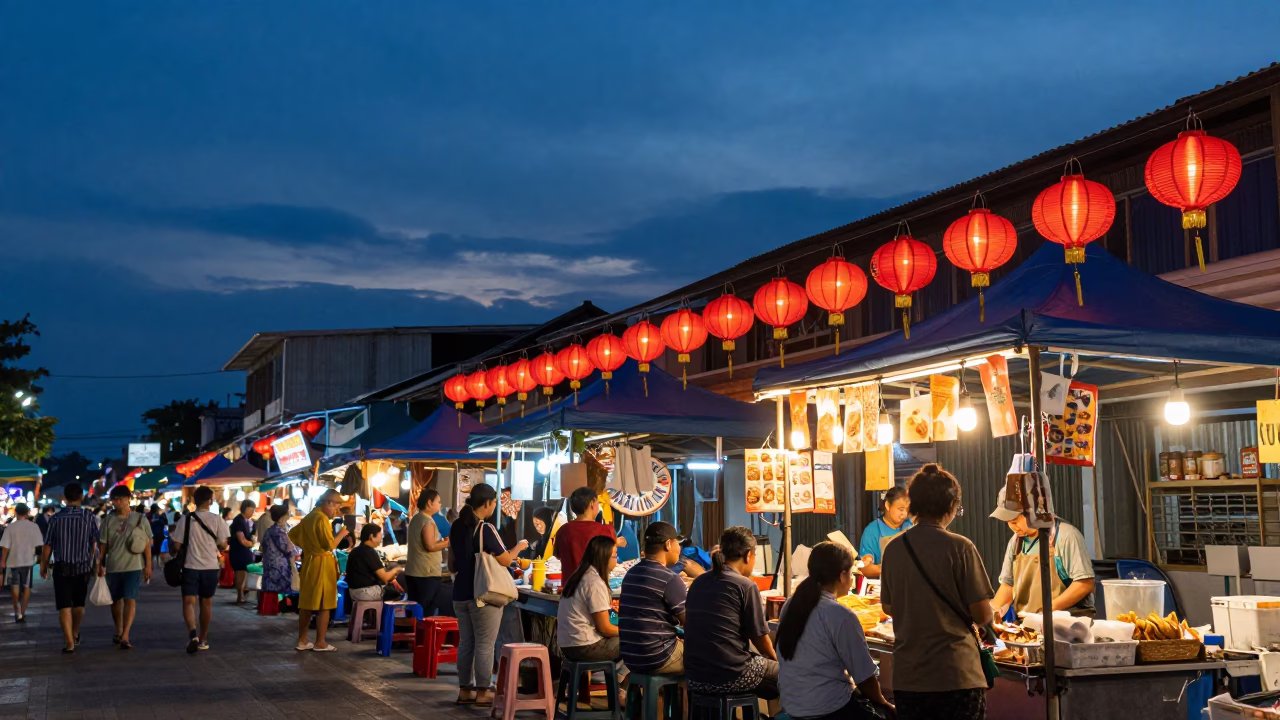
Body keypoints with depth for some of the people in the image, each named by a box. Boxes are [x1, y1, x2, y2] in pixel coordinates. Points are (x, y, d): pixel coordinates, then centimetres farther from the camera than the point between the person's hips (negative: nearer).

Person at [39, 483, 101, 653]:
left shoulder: (56, 518, -6)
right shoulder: (89, 517, -5)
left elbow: (47, 545, -2)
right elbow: (94, 543, -5)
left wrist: (43, 566, 10)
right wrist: (96, 563, 6)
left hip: (62, 567, -2)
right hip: (83, 567, 2)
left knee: (64, 606, 1)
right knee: (79, 604, 19)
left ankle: (69, 641, -8)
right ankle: (75, 635, 37)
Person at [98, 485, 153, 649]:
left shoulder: (140, 519, -1)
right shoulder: (108, 520, 5)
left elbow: (147, 544, 1)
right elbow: (103, 544, 8)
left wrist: (148, 566, -1)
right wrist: (100, 564, 2)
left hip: (133, 566, -3)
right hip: (113, 566, 3)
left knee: (130, 599, -12)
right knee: (115, 599, 14)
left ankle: (125, 636, -15)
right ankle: (119, 631, 33)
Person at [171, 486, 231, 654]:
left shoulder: (185, 519, -3)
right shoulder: (216, 520, -3)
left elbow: (177, 545, -4)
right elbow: (223, 546, -3)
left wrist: (177, 554, 18)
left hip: (190, 566, -1)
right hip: (210, 567, 1)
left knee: (189, 601, -2)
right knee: (206, 603, 13)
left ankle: (192, 632, -25)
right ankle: (202, 639, 22)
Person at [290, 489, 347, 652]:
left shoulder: (309, 517, 12)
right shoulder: (322, 518, -16)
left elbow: (292, 534, 21)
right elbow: (330, 545, -20)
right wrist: (341, 534, -5)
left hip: (308, 562, 9)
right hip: (321, 565, -9)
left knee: (306, 603, 12)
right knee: (324, 605, -2)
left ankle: (302, 641, 16)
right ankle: (320, 643, 1)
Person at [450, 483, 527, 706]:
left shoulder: (457, 527, 6)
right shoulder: (486, 529, -17)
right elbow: (505, 560, -13)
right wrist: (519, 547, 3)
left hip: (461, 593, 7)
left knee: (465, 643, 12)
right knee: (484, 645, 1)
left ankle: (465, 690, 17)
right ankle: (482, 693, 4)